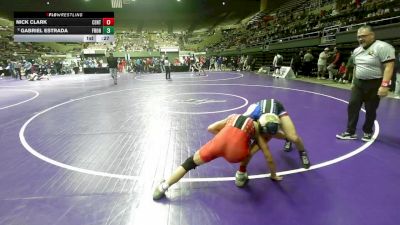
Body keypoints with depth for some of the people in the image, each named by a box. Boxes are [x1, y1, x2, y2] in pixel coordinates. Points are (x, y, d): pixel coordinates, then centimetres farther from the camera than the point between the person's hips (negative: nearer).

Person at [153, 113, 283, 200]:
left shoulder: (234, 116, 33)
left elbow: (211, 128, 29)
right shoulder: (257, 131, 26)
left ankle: (162, 187, 20)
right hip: (236, 149, -2)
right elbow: (269, 158, 28)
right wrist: (273, 175, 43)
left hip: (219, 141, 3)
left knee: (191, 162, 21)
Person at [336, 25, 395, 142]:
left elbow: (389, 66, -21)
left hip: (374, 84, -6)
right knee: (352, 106, 1)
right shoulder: (356, 51, 9)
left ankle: (367, 132, 24)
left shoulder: (382, 47, -15)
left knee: (370, 110, 5)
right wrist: (353, 82, 21)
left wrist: (385, 85, -28)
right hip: (358, 83, 7)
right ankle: (350, 132, 8)